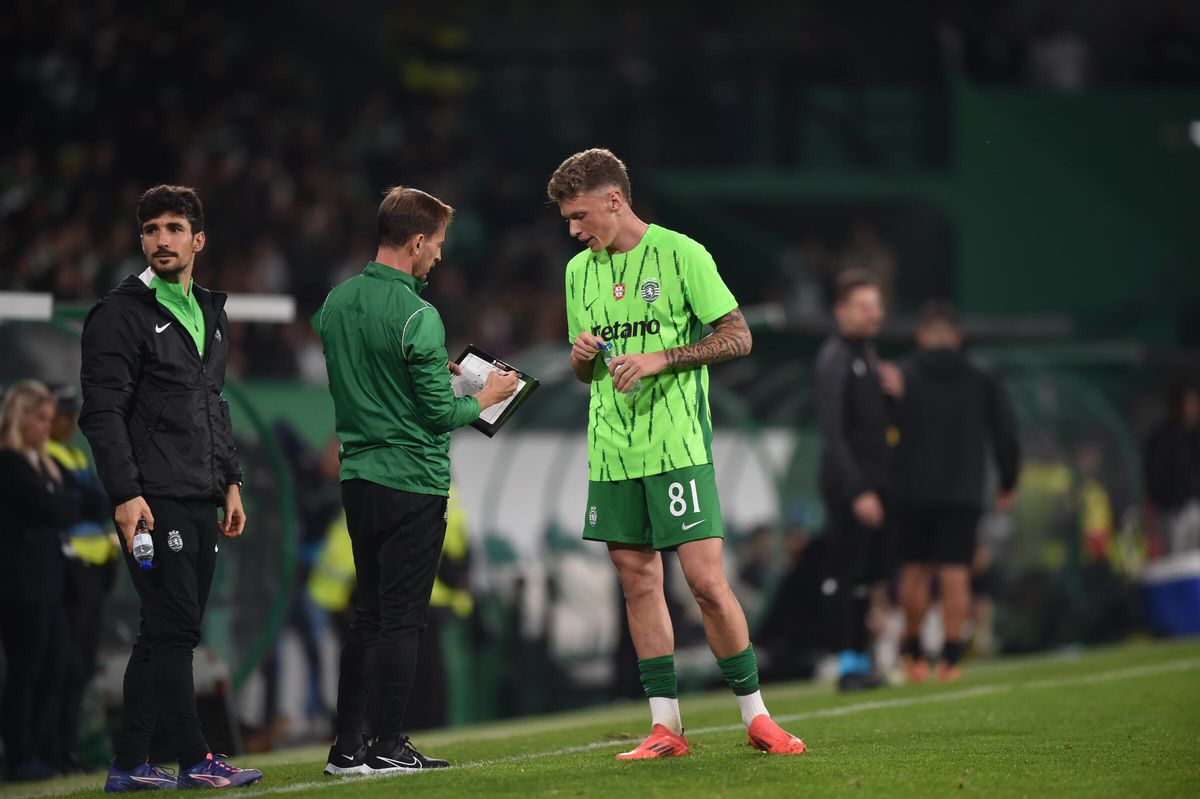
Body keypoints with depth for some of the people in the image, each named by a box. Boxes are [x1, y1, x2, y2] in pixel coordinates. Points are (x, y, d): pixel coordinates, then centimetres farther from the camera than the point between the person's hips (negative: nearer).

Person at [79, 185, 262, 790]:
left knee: (170, 635, 7)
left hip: (203, 501, 8)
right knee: (172, 631, -8)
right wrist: (125, 494, -19)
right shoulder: (121, 314, -7)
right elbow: (103, 411, -12)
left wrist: (230, 483, 19)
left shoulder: (210, 314, 18)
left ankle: (129, 764, 11)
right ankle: (196, 761, -4)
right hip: (154, 501, -8)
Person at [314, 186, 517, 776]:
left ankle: (348, 746, 11)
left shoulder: (336, 303, 7)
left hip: (357, 478, 7)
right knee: (401, 617, -1)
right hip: (412, 479, -7)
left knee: (369, 613, 12)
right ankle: (388, 746, 2)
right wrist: (484, 398, 4)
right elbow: (439, 413, -15)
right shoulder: (416, 316, -16)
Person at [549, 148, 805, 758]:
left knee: (705, 578, -10)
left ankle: (755, 716, 1)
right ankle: (665, 726, 8)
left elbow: (737, 337, -6)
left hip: (676, 446, -6)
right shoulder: (579, 271, 14)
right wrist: (581, 356, -1)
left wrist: (660, 358, -15)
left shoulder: (679, 254, -4)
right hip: (611, 451, 6)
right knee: (637, 580, 4)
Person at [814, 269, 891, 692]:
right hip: (846, 482, -9)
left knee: (870, 574, 9)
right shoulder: (834, 358, -12)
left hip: (871, 483, 9)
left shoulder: (867, 352, 17)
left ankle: (860, 659, 15)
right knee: (846, 574, -7)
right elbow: (832, 432, -19)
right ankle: (848, 665, -6)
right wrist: (858, 491, -22)